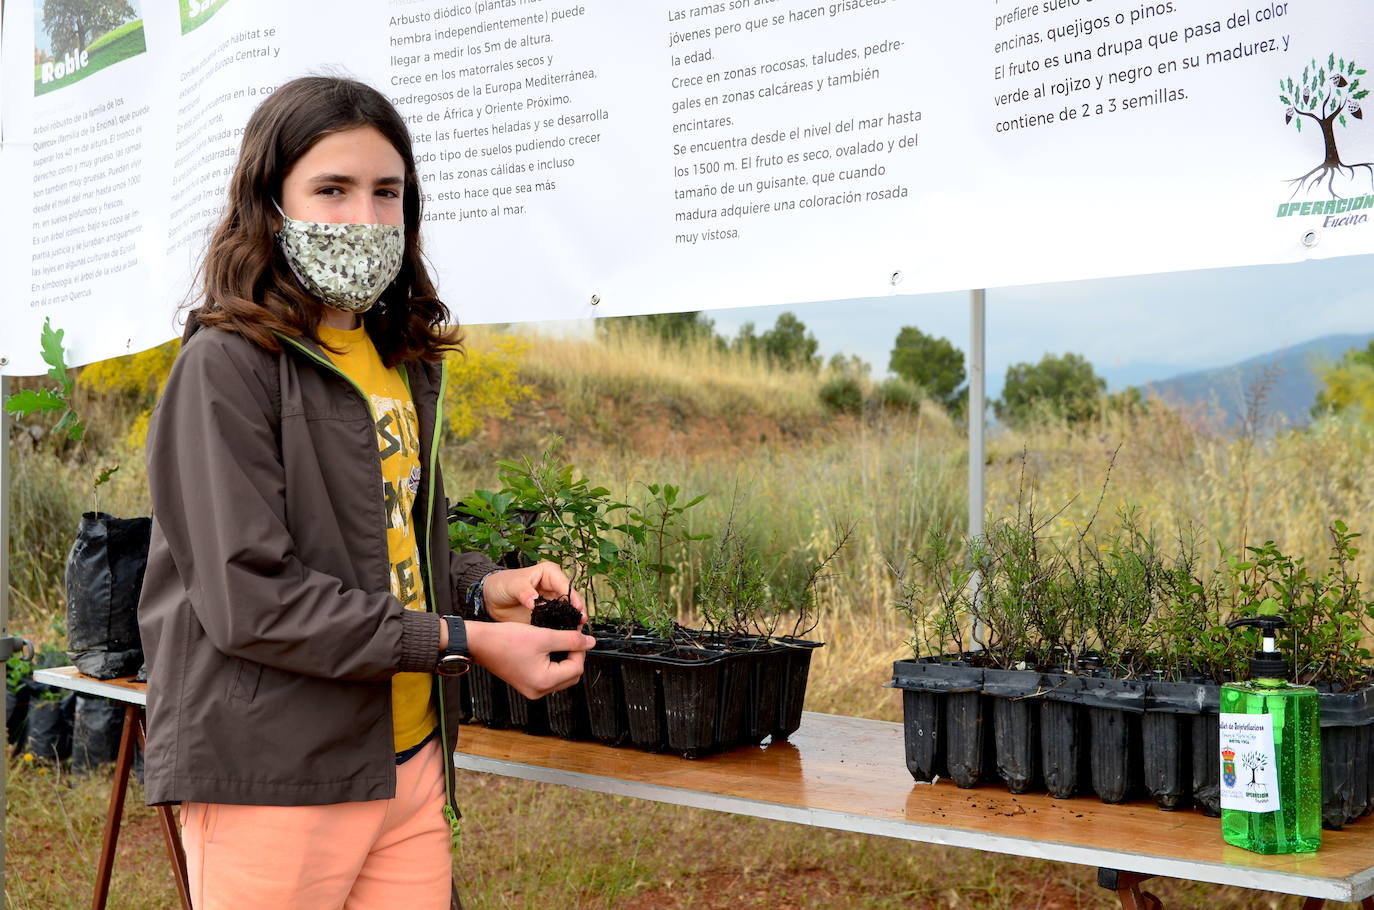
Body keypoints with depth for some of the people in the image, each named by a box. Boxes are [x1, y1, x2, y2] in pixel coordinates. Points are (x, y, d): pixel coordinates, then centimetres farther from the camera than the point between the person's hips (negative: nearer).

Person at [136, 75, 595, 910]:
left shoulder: (403, 363, 12)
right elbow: (250, 598, -18)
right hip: (275, 779, -7)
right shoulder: (228, 365, -11)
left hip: (410, 762, 7)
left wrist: (483, 586, -1)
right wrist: (463, 641, -19)